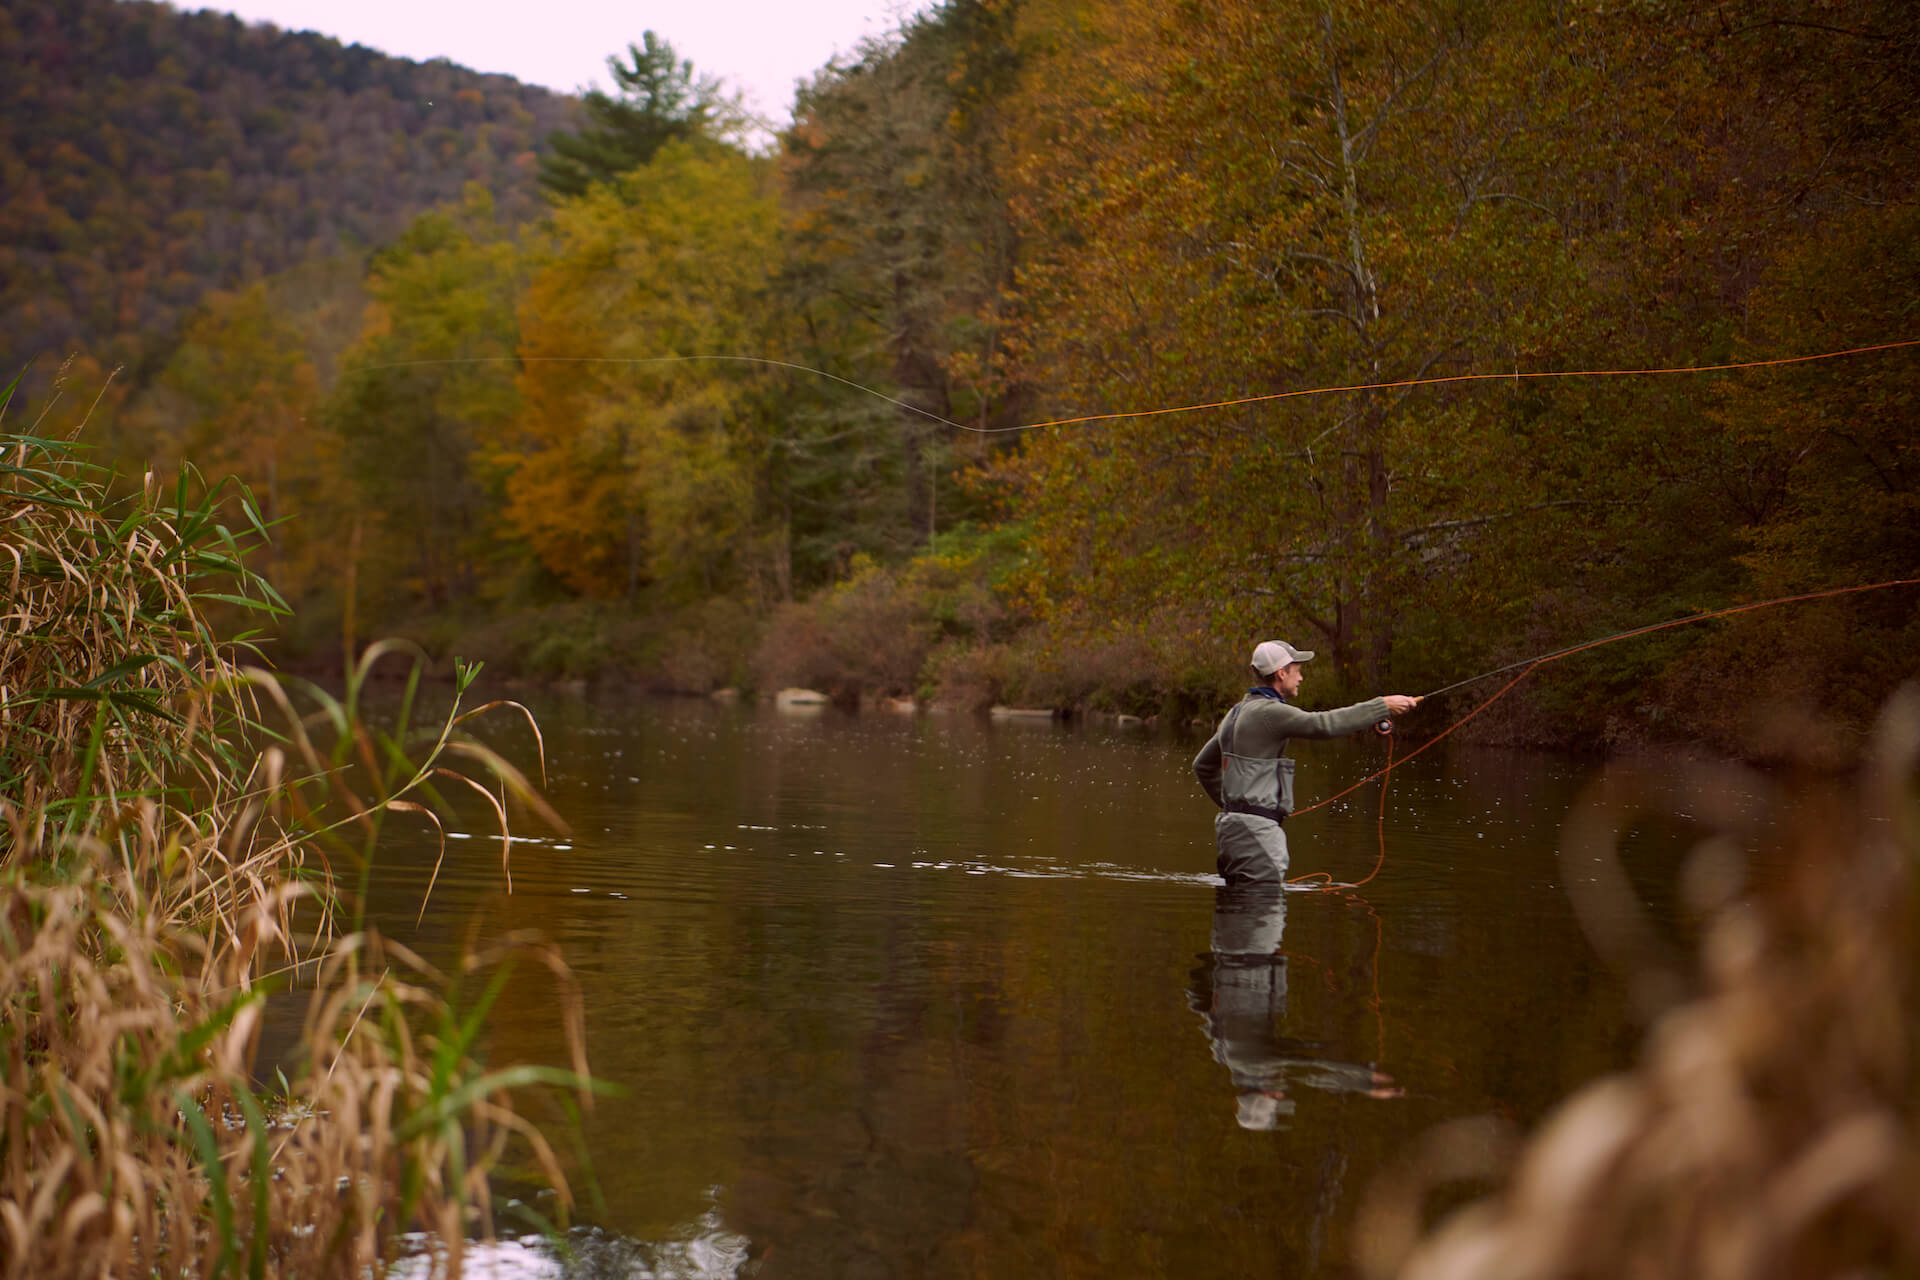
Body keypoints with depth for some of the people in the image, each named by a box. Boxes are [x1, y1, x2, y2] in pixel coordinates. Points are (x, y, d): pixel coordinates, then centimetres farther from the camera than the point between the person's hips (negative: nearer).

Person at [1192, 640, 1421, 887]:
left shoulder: (1238, 712, 18)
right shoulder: (1267, 711, -13)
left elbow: (1203, 765, 26)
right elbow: (1325, 724, -23)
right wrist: (1384, 706, -16)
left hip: (1232, 823, 10)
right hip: (1253, 829, -10)